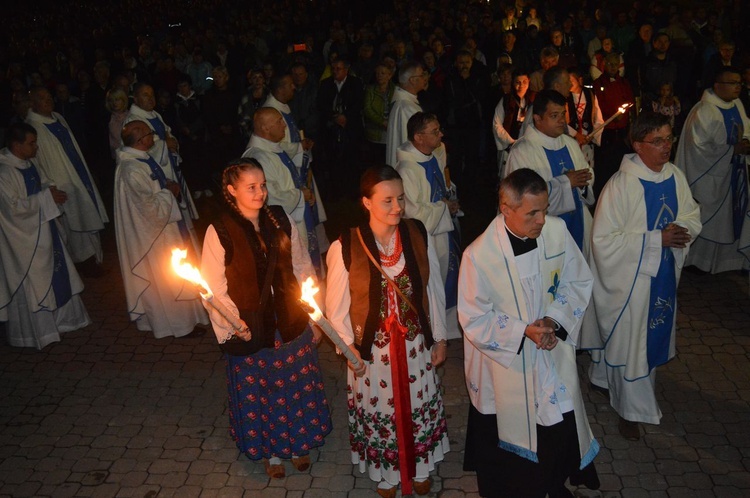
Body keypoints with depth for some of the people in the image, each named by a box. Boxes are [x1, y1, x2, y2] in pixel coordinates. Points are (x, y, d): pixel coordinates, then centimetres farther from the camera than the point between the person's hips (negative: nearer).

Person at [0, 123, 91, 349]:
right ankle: (32, 332, 19)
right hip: (24, 238, -9)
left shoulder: (28, 164, 3)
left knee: (56, 274, 18)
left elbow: (41, 186, 17)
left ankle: (60, 318, 35)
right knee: (31, 284, 4)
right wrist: (46, 197, -23)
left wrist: (52, 191, -6)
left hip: (43, 231, 9)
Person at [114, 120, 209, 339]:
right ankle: (178, 323, 23)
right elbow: (152, 207, -29)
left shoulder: (139, 157, 1)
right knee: (168, 278, 6)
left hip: (164, 228, 10)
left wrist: (168, 185, -1)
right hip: (155, 233, -10)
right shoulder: (131, 169, -29)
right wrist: (169, 192, -14)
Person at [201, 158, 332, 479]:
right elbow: (215, 286, -10)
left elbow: (303, 270, 2)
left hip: (291, 323, 3)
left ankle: (298, 444, 43)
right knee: (258, 392, 16)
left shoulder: (281, 222, -5)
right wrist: (232, 326, -16)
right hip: (249, 329, -2)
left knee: (296, 388, 18)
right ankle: (269, 451, 41)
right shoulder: (219, 232, -13)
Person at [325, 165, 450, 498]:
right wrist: (348, 347, -6)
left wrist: (439, 338, 4)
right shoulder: (345, 247, -20)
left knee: (419, 407, 21)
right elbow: (336, 305, -8)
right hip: (372, 348, -2)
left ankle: (419, 468, 48)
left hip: (416, 344, 3)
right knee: (379, 412, 18)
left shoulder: (418, 235, -11)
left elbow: (434, 290, -1)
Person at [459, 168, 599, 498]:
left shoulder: (557, 230, -15)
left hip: (554, 353, 4)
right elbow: (473, 319, -15)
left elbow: (579, 281, -1)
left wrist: (555, 319, -16)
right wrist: (522, 331, -25)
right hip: (505, 360, -3)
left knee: (561, 429, 19)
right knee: (510, 433, 17)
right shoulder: (479, 255, -26)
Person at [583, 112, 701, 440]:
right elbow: (604, 240, -22)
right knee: (628, 340, 7)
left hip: (664, 274, 7)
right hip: (629, 279, -7)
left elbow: (693, 217, 9)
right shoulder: (621, 184, -22)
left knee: (653, 336, 20)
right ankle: (632, 410, 27)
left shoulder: (675, 177, -3)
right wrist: (656, 238, -25)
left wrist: (681, 229, -15)